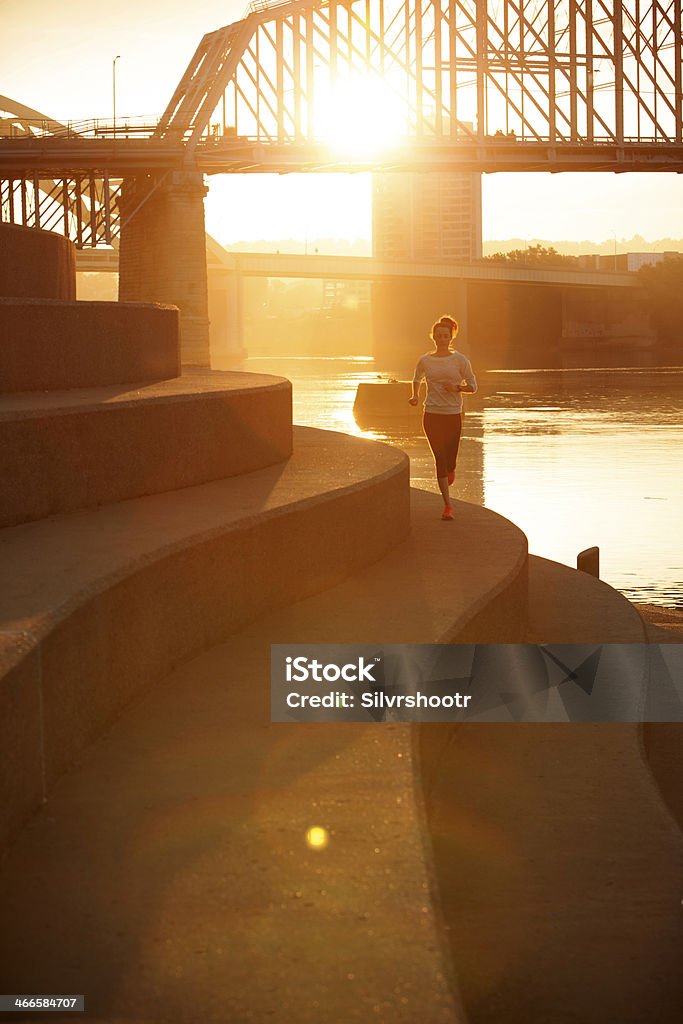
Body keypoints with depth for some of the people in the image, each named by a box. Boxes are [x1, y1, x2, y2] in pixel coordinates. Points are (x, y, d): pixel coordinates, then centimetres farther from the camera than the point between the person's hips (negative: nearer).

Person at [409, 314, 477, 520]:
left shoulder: (459, 360, -1)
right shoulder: (425, 360, 4)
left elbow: (472, 386, 4)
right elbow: (417, 379, 23)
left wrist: (457, 388, -15)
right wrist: (414, 396, 4)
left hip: (453, 414, 0)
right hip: (432, 415, 0)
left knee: (450, 460, 3)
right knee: (439, 458, -6)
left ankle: (450, 472, 44)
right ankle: (447, 505, -3)